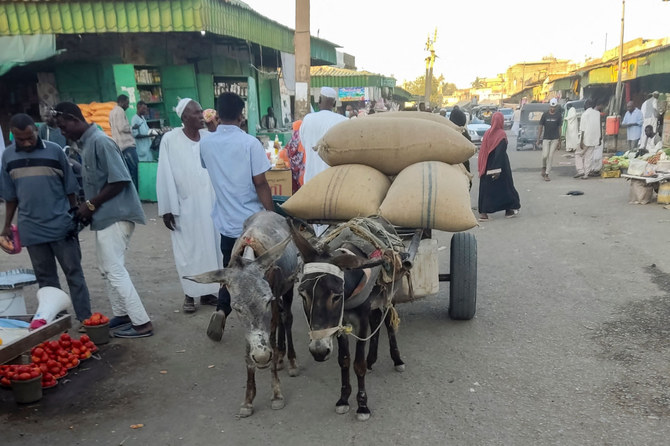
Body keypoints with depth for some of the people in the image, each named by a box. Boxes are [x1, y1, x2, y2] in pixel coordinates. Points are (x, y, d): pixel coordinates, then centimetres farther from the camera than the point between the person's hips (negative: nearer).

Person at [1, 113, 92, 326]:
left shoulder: (55, 150, -4)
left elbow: (70, 188, 1)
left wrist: (76, 217, 2)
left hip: (61, 225, -3)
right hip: (30, 229, 3)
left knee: (74, 274, 2)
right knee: (45, 278, 12)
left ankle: (85, 319, 7)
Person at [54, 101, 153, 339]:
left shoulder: (100, 141, -16)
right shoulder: (87, 143, 14)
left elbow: (119, 181, -22)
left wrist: (90, 205, -15)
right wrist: (88, 207, 6)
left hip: (115, 215, -10)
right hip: (105, 215, 10)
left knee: (115, 270, -7)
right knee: (108, 269, 16)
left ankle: (142, 323, -2)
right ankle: (122, 315, 27)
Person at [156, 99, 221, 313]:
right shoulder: (170, 139, -7)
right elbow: (165, 176, -7)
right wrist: (167, 208, -7)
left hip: (210, 202, 4)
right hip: (185, 205, -3)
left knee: (211, 246, 10)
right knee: (189, 249, 6)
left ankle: (208, 291, 24)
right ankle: (190, 294, 20)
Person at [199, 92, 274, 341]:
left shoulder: (205, 143, 1)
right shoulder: (250, 143, -14)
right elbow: (259, 183, -16)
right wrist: (272, 213, -7)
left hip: (226, 219, 4)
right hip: (252, 219, -4)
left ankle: (221, 311, -2)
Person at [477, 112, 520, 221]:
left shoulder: (487, 133, 2)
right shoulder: (501, 134, -13)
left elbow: (483, 151, 5)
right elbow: (501, 152, -19)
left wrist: (481, 168, 11)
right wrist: (498, 169, -20)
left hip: (487, 166, 4)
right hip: (499, 165, -4)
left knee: (486, 188, 6)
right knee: (505, 186, 11)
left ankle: (483, 213, 0)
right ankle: (509, 210, 22)